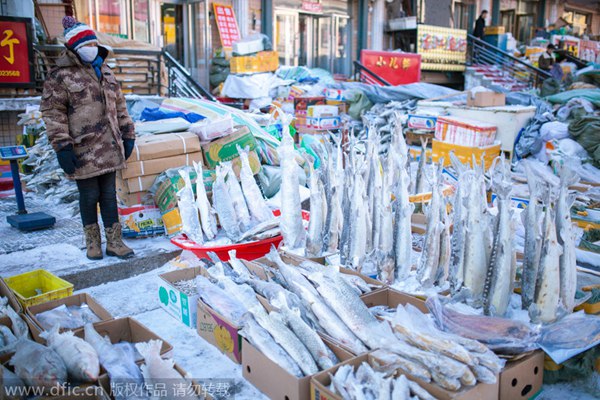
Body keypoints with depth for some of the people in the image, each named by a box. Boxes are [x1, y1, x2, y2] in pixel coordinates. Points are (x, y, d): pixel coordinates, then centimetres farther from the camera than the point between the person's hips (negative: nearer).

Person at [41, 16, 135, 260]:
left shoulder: (104, 71, 14)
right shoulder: (60, 76, -6)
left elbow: (119, 105, 18)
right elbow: (52, 113, -8)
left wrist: (127, 135, 14)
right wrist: (62, 147, -14)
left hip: (109, 148, 5)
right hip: (83, 150, -5)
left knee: (109, 195, 9)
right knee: (89, 196, 5)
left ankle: (114, 242, 18)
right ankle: (93, 242, 24)